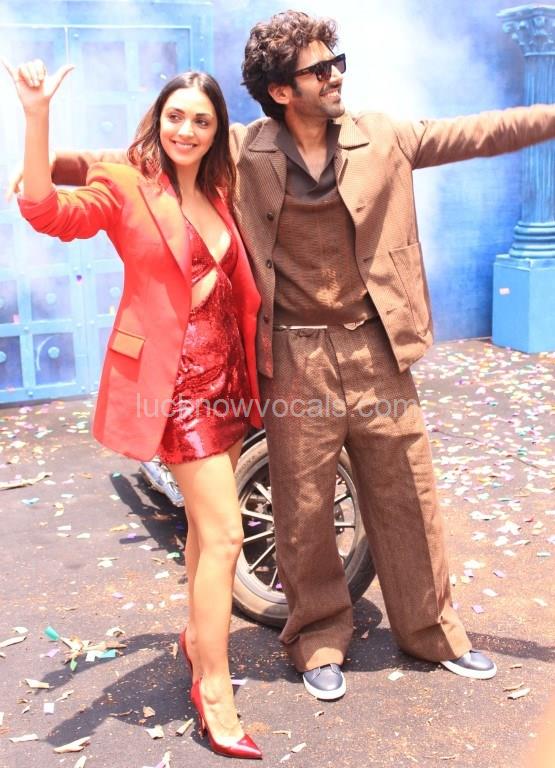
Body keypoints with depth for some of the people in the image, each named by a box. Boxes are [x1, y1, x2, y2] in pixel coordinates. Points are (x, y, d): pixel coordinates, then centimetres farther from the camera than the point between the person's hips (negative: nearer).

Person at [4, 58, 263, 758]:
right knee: (223, 533, -8)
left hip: (224, 372, 7)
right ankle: (214, 691, 5)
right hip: (172, 377, -7)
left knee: (205, 520, 19)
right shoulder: (125, 187, -7)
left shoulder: (218, 192, 11)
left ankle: (198, 634, 40)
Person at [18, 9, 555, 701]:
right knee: (303, 511, 7)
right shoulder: (242, 154, -2)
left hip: (377, 350, 2)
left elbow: (476, 133, 7)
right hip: (296, 359, -2)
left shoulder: (382, 138, 4)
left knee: (407, 498, 12)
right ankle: (320, 642, 30)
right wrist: (62, 163, -13)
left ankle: (432, 631, 33)